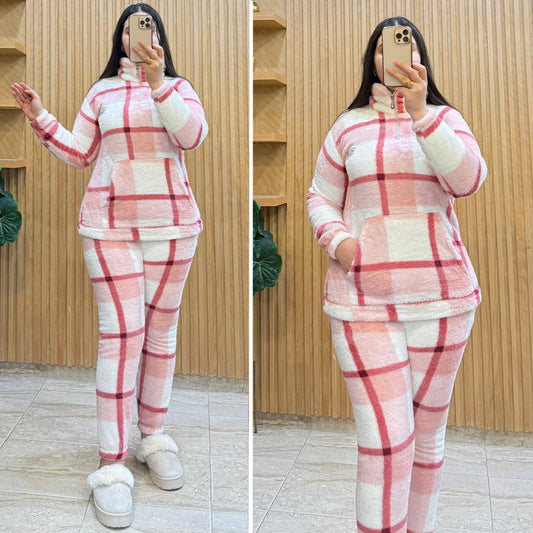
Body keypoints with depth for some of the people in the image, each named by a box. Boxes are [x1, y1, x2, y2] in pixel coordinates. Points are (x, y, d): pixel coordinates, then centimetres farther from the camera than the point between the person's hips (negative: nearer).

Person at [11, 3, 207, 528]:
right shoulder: (101, 92, 10)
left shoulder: (179, 87, 8)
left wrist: (158, 83, -23)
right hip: (111, 226, -1)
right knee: (121, 335, -8)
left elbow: (192, 135, -13)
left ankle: (153, 437, 22)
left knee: (160, 331, 7)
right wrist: (40, 119, 1)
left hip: (171, 225, 1)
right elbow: (77, 153, 12)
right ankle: (111, 466, -4)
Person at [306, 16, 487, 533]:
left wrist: (419, 113, -23)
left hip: (440, 297, 2)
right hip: (363, 298, -1)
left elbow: (468, 179, -13)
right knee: (385, 440, -7)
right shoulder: (349, 126, 6)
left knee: (427, 432, 13)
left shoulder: (445, 119, 6)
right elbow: (321, 197, 12)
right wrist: (337, 240, -9)